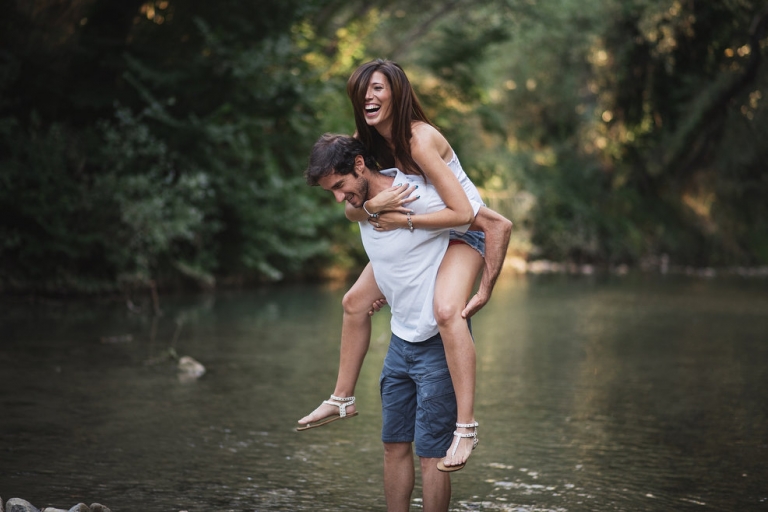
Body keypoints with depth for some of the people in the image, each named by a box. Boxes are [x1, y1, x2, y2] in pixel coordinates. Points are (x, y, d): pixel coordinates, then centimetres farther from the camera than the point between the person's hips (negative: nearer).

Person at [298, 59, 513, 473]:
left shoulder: (420, 141, -30)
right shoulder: (367, 141, -6)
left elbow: (462, 212, -33)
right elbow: (351, 210, -8)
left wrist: (403, 221, -29)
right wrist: (373, 206, -30)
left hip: (462, 232, -9)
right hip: (417, 233, 9)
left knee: (446, 310, -34)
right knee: (355, 301, 11)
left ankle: (466, 426, -33)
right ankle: (342, 399, 27)